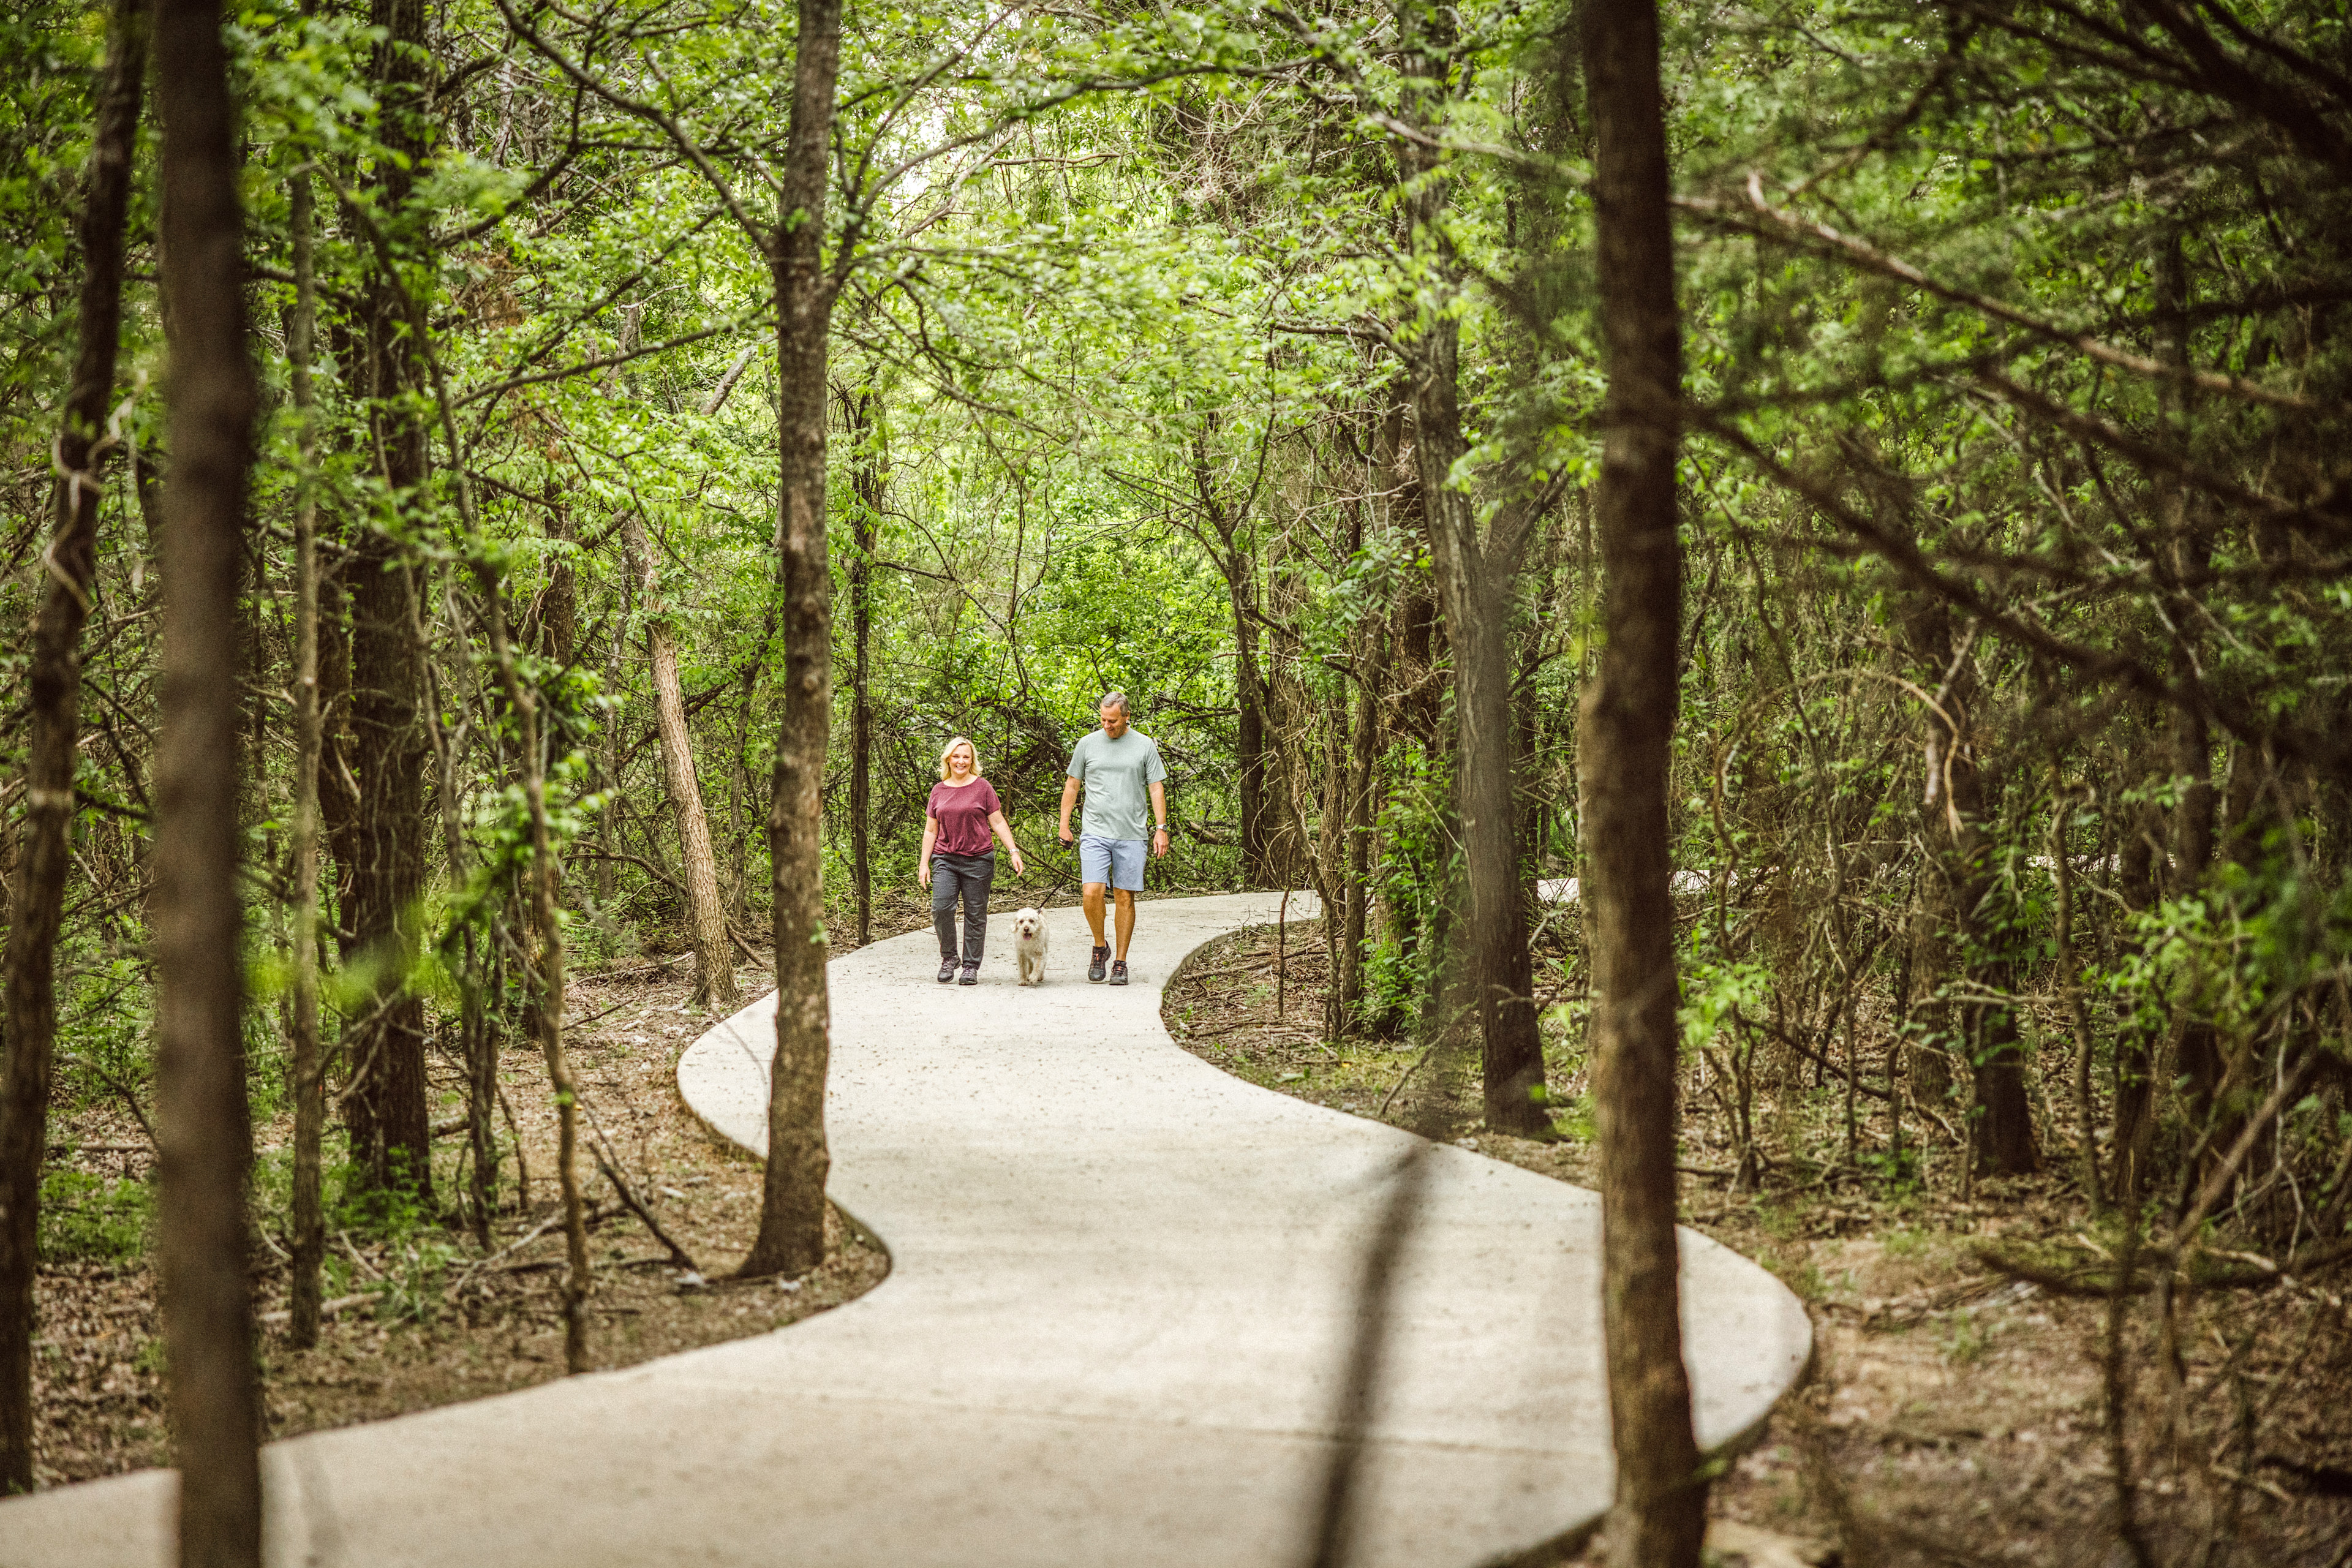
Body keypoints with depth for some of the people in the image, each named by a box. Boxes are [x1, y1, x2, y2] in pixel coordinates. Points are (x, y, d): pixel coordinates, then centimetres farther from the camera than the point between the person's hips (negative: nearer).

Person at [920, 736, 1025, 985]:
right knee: (941, 907, -15)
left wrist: (1014, 852, -5)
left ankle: (971, 966, 8)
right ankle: (949, 958, 3)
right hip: (945, 859, 2)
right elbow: (931, 830, 16)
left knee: (975, 914, -1)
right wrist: (924, 863, 10)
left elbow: (998, 823, 4)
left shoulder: (982, 787, 3)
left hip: (978, 859, -2)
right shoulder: (939, 790, 11)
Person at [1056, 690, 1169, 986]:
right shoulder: (1088, 743, 7)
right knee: (1092, 893, -13)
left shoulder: (1145, 746, 4)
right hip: (1095, 833, 0)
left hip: (1131, 835, 0)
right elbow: (1072, 785, 14)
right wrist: (1064, 825, 9)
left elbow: (1156, 788, 5)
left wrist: (1161, 828, -3)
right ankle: (1100, 947, 10)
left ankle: (1120, 962, 10)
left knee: (1125, 897, 1)